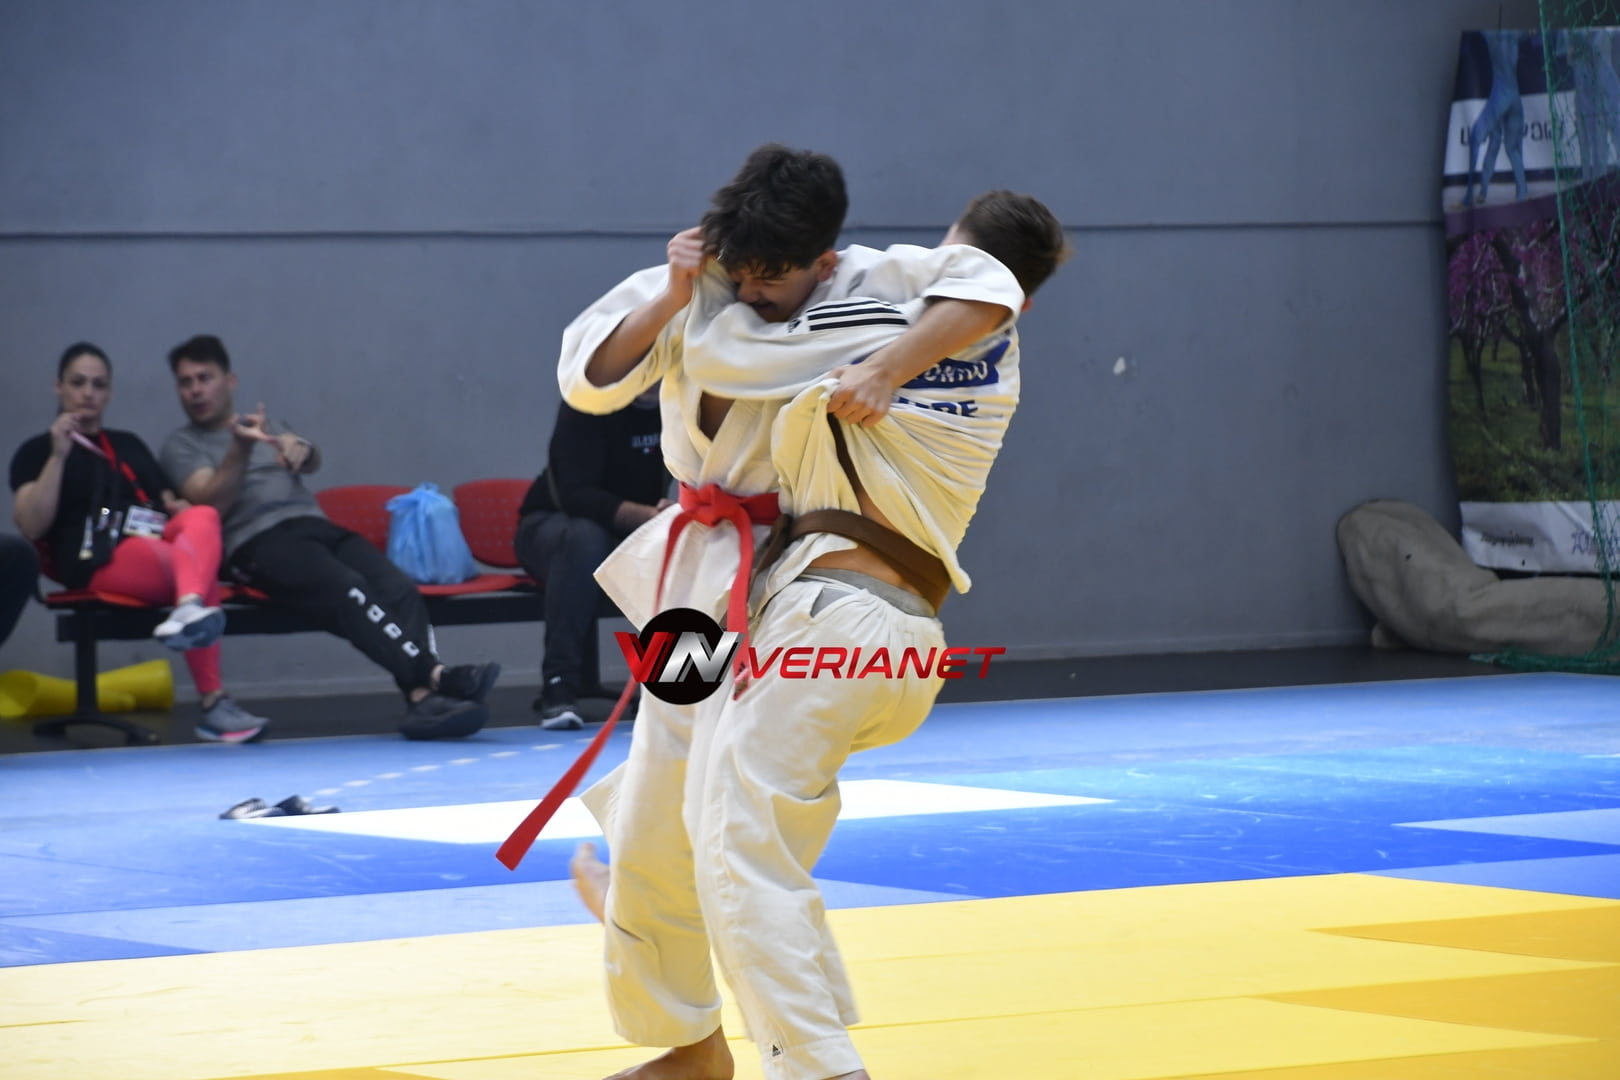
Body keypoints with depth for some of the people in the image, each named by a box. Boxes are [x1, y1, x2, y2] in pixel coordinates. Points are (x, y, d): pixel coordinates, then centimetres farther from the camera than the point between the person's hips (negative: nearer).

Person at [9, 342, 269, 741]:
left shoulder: (129, 445, 31)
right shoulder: (36, 451, 12)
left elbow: (168, 504, 31)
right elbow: (32, 526, -4)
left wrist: (181, 509, 5)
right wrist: (59, 456, -10)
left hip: (161, 546, 5)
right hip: (99, 560, -5)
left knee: (203, 517, -33)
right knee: (202, 574, -34)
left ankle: (190, 609, -63)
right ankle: (213, 704, -49)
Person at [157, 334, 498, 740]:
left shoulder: (268, 429, 32)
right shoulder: (181, 446, 18)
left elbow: (313, 462, 13)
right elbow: (211, 502, 0)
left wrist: (301, 448, -11)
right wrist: (240, 450, -15)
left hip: (318, 526, 5)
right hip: (260, 540, -5)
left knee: (399, 588, -26)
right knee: (348, 587, -33)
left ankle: (422, 698, -44)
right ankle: (435, 675, -46)